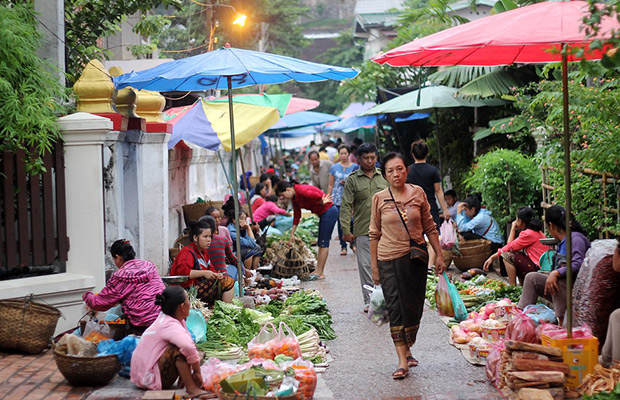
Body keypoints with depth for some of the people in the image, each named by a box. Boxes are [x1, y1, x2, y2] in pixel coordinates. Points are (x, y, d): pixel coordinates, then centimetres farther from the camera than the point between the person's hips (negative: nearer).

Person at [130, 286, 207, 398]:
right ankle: (191, 389, -27)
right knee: (179, 349, -29)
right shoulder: (170, 326, -23)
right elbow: (188, 346, -42)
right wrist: (197, 372, -29)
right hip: (149, 377, -10)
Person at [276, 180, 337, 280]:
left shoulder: (301, 191, -22)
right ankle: (319, 271, 15)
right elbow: (297, 216, 15)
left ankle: (320, 273, -5)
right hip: (323, 214, 10)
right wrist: (292, 234, 15)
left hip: (329, 211, -10)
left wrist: (322, 202, -15)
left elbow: (318, 196, -36)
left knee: (323, 243, -7)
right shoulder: (294, 198, 8)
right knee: (321, 243, 11)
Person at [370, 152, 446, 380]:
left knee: (413, 307, 7)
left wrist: (439, 255, 6)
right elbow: (374, 234, 4)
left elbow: (429, 227, 8)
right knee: (395, 308, -5)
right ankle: (402, 361, -4)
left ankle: (407, 349, 28)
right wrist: (374, 266, 3)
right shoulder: (379, 199, -1)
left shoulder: (418, 193, 1)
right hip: (389, 259, -1)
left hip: (415, 257, 1)